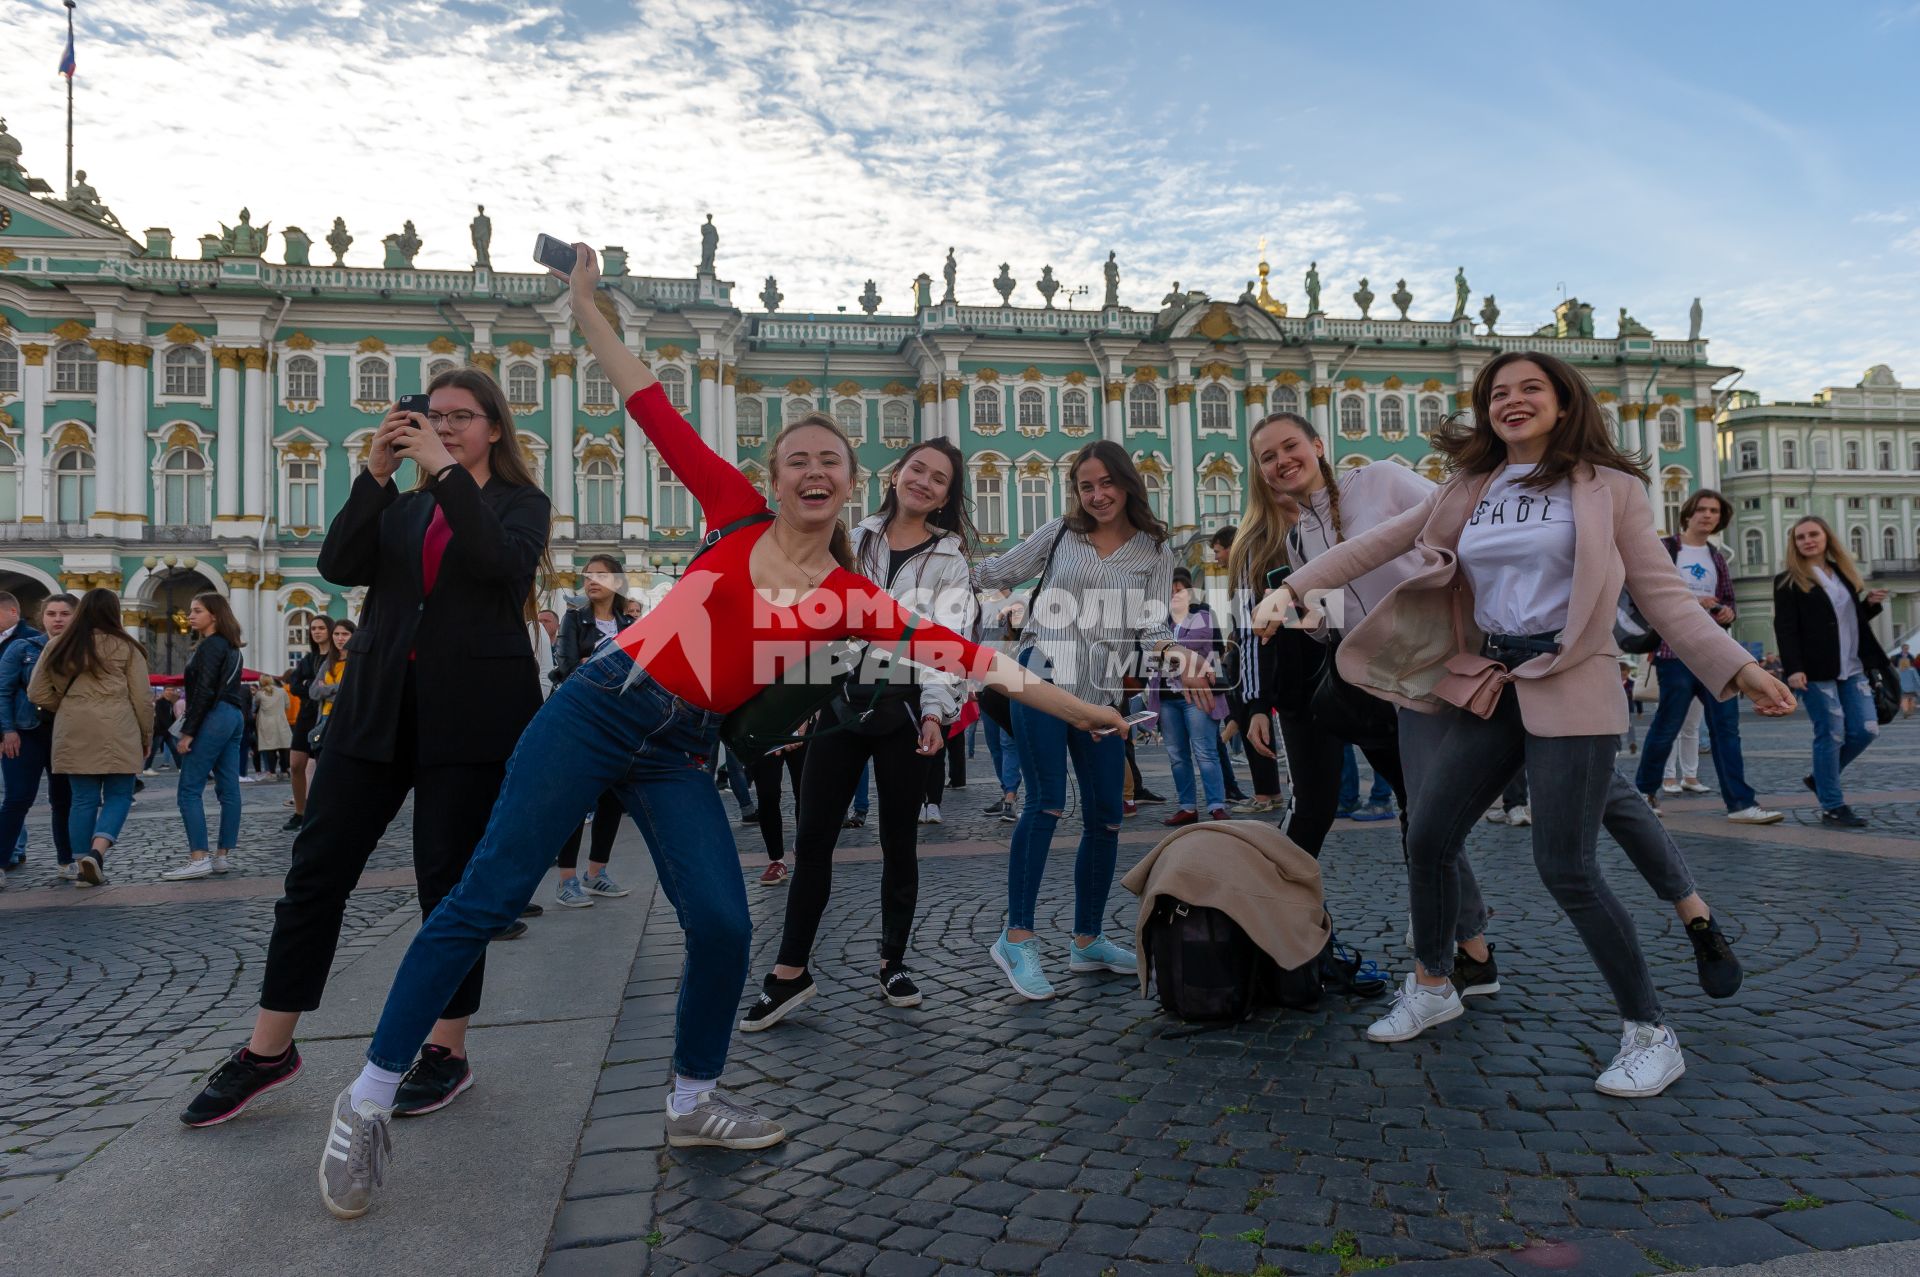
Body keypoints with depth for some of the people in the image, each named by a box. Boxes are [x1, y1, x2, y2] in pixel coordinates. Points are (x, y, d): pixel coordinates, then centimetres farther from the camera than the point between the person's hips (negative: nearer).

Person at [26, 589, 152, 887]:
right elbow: (142, 698, 0)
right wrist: (146, 737, 10)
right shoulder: (125, 647, -2)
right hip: (117, 733, -3)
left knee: (84, 799, 10)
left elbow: (37, 694, 9)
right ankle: (97, 851, -15)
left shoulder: (58, 647, 7)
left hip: (73, 734, 3)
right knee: (119, 796, 5)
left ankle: (83, 865, 12)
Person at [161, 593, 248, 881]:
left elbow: (205, 691, -17)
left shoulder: (210, 646, -10)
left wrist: (187, 731, -17)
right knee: (229, 790, 6)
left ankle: (199, 858, -11)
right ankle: (223, 855, 9)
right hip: (234, 716, 10)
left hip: (214, 717, -10)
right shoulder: (231, 647, 18)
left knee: (189, 790, -7)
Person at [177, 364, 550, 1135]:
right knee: (317, 867, 3)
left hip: (470, 712, -4)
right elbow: (340, 566, 0)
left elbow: (502, 564, -15)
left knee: (449, 877, 1)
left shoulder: (520, 503, 6)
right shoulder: (402, 509, 17)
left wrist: (447, 470, -15)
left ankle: (448, 1050, 15)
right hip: (379, 704, 4)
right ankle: (268, 1050, 15)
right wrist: (375, 474, -7)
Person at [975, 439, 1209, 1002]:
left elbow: (1152, 625, -1)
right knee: (1046, 803, -13)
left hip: (1101, 692, 3)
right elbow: (999, 573, 15)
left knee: (1106, 817, 3)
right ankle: (1017, 938, -7)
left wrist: (1177, 658, -21)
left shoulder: (1154, 550, 8)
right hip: (1042, 676, -2)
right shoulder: (1060, 533, 6)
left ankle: (1088, 940, 19)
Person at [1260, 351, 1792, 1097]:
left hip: (1570, 688, -5)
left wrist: (1737, 670, -10)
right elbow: (1378, 544, 11)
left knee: (1565, 869, -8)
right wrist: (1293, 588, 2)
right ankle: (1432, 988, 29)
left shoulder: (1609, 489, 3)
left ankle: (1651, 1035, 11)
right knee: (1428, 840, 6)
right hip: (1488, 685, 5)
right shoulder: (1466, 492, 13)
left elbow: (1661, 593, 0)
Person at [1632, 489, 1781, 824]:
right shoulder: (1664, 549, -1)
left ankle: (1740, 803, -3)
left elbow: (1727, 601, 23)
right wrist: (1688, 601, -20)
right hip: (1676, 652, -5)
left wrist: (1727, 612, -1)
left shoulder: (1717, 559, 16)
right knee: (1667, 726, 0)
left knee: (1726, 725, -1)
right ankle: (1644, 791, 18)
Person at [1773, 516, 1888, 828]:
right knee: (1831, 735, -6)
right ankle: (1832, 806, 3)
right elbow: (1785, 629, -11)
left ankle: (1822, 778, 22)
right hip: (1817, 671, -6)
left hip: (1851, 668, 6)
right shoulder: (1788, 582, -3)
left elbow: (1854, 618, 25)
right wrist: (1793, 669, -21)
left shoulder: (1844, 573, 17)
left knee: (1866, 729, 2)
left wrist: (1871, 604, 4)